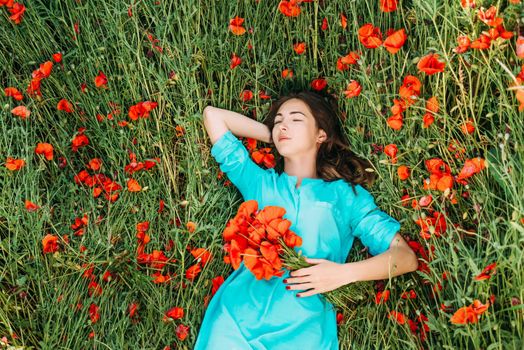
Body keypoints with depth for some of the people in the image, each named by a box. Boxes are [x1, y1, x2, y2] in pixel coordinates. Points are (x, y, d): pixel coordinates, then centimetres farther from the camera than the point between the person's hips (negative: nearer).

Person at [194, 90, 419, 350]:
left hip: (304, 323, -1)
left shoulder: (345, 193, 12)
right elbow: (212, 114, 20)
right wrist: (273, 136, 22)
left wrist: (344, 273, -9)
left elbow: (407, 257, 4)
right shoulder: (259, 182, 17)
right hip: (238, 312, 1)